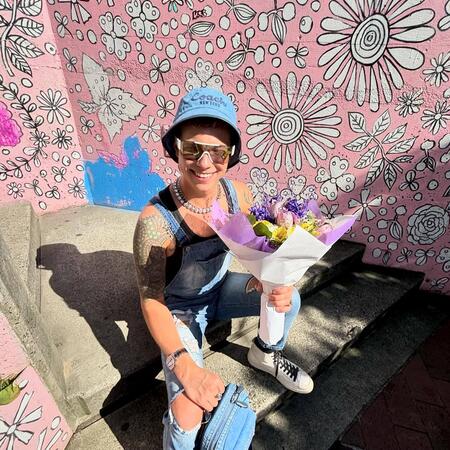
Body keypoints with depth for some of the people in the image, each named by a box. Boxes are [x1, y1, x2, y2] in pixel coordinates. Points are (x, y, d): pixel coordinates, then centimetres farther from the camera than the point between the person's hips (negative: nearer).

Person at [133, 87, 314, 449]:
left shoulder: (238, 193, -17)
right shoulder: (156, 220, -32)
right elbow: (152, 302, -23)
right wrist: (187, 368, -29)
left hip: (221, 289, 5)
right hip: (181, 310, -4)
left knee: (290, 299, -6)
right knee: (187, 416, -18)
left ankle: (265, 354, 26)